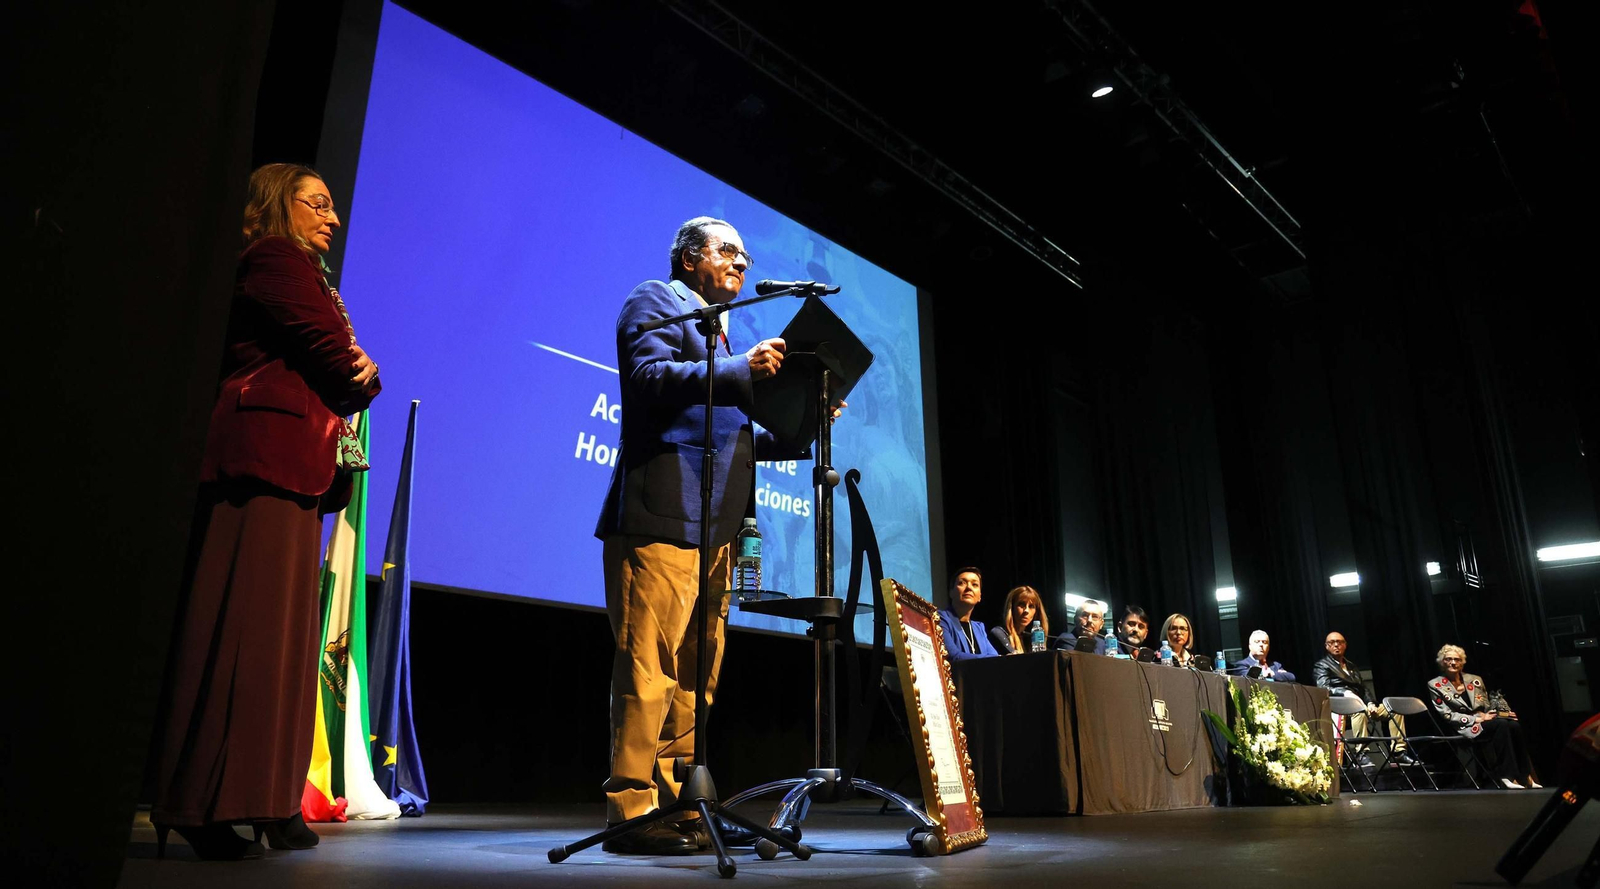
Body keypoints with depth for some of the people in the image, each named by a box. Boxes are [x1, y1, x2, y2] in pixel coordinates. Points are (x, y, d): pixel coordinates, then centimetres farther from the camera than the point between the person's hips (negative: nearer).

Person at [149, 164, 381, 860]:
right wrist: (365, 379, 12)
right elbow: (335, 357, -9)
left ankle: (267, 802, 12)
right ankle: (203, 804, -7)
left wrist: (356, 372, 1)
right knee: (247, 629, -11)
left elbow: (345, 364, 23)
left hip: (289, 469, 10)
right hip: (273, 456, -10)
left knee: (281, 631, 7)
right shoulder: (278, 260, -1)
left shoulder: (295, 271, 29)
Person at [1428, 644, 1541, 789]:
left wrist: (1499, 713, -5)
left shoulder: (1475, 680, 14)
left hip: (1484, 720, 5)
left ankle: (1526, 776, -20)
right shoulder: (1435, 685, 0)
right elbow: (1447, 715, -6)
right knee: (1502, 725, -30)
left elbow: (1487, 706, 17)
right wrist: (1477, 719, -13)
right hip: (1464, 727, -5)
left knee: (1514, 725, -25)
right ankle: (1507, 776, -28)